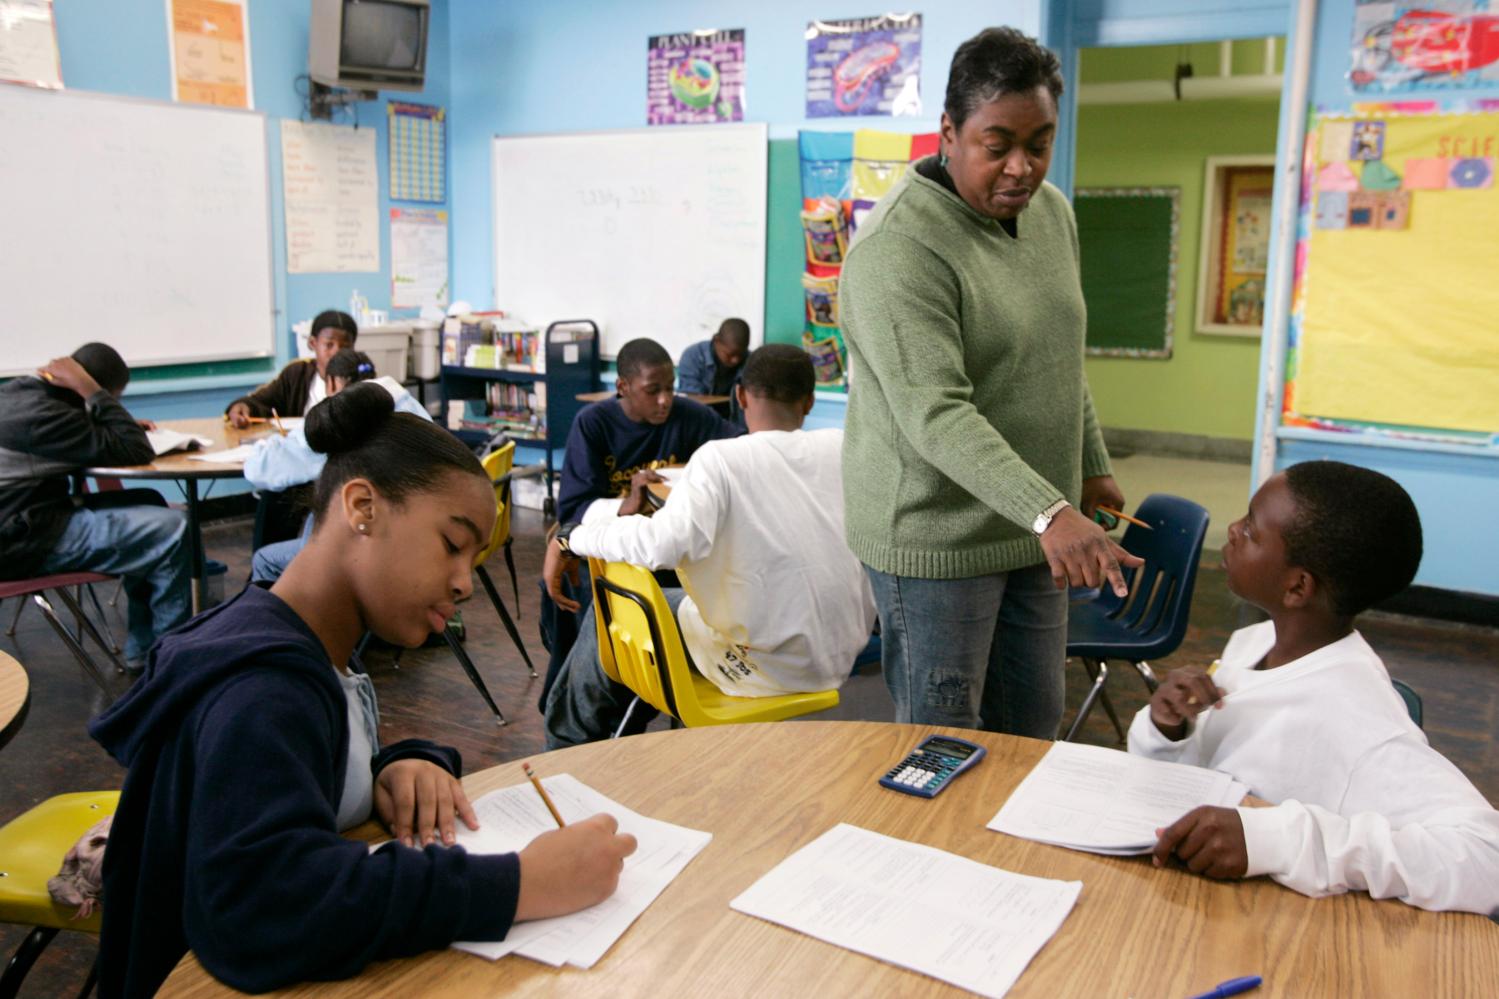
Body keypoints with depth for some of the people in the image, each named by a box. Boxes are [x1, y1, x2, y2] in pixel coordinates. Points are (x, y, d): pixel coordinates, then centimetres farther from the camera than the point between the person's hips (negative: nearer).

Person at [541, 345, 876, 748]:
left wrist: (569, 537, -18)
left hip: (766, 666, -6)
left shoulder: (721, 458, -17)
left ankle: (566, 748, 34)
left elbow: (665, 543, -32)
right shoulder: (846, 448, -3)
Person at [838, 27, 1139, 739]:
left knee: (1032, 728, 17)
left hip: (1036, 524, 8)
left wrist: (1092, 466, 20)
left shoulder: (1052, 211, 6)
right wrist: (1050, 513, -37)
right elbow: (934, 416, -29)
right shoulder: (898, 247, -21)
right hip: (935, 537, -7)